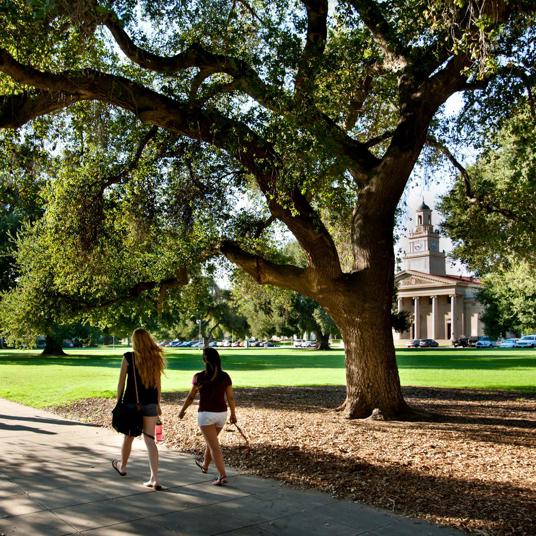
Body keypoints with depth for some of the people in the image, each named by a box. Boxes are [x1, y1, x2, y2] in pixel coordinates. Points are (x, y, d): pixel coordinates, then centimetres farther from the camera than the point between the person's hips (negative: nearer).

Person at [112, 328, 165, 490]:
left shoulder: (128, 357, -9)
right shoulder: (156, 358, 0)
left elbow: (121, 382, -5)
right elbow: (158, 384, 5)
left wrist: (118, 401, 5)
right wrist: (158, 404, 13)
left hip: (132, 402, -2)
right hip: (150, 403, 2)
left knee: (128, 436, 18)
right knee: (150, 440, 2)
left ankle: (122, 466, 42)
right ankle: (155, 478, -4)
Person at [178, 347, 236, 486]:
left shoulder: (199, 377, -11)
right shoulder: (225, 377, -4)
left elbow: (191, 397, -2)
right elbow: (230, 397, 1)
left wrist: (182, 410, 13)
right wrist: (233, 414, 15)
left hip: (206, 414, -5)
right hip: (221, 414, 5)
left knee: (214, 446, -3)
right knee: (211, 440, 27)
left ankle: (222, 476, -11)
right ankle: (205, 465, 47)